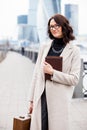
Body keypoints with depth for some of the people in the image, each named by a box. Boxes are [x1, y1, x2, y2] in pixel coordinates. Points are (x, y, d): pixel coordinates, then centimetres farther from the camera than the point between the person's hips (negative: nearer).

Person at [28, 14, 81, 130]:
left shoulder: (74, 50, -1)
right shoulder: (44, 47, 8)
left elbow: (74, 79, -5)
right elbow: (36, 74, 9)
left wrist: (52, 72, -12)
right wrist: (32, 99, 9)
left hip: (59, 100, -3)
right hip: (41, 98, 3)